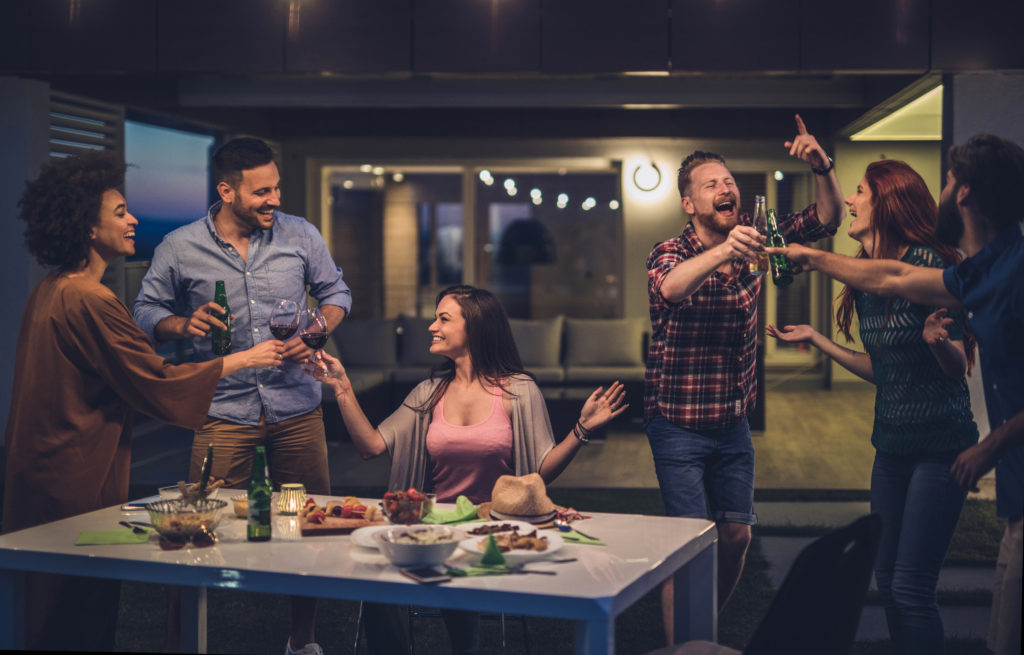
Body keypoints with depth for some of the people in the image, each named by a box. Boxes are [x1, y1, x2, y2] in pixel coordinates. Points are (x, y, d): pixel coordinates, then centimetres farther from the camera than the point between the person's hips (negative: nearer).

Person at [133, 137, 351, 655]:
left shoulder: (300, 235, 1)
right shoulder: (179, 249, -3)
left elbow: (335, 291, 12)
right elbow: (147, 311, 6)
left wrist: (317, 332, -7)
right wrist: (183, 325, -15)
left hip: (297, 407, 2)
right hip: (224, 412, -2)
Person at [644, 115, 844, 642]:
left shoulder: (752, 238, 0)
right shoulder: (670, 253, -15)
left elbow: (829, 218, 0)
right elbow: (668, 287, -39)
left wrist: (822, 168, -19)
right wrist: (722, 252, -56)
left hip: (733, 421, 5)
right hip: (678, 424, -5)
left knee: (737, 534, 11)